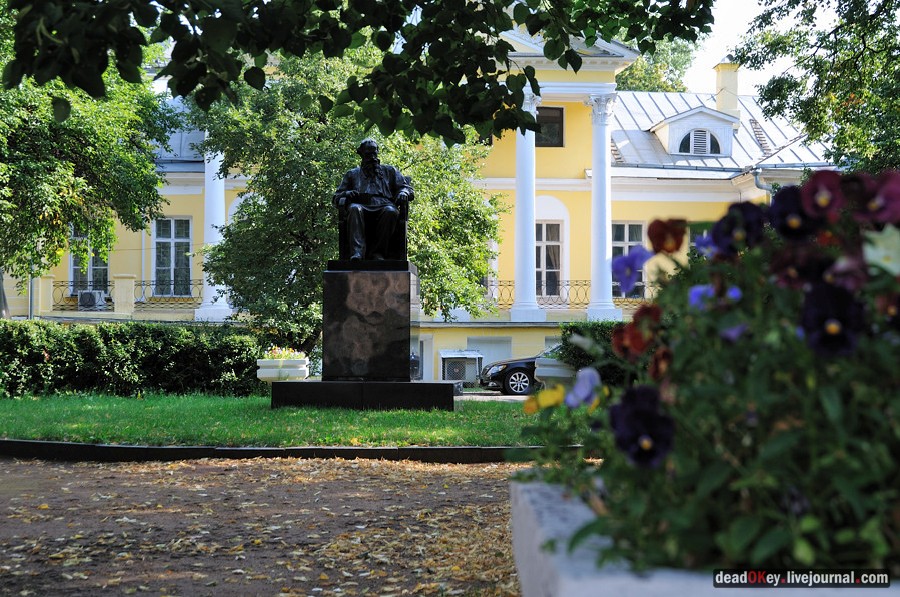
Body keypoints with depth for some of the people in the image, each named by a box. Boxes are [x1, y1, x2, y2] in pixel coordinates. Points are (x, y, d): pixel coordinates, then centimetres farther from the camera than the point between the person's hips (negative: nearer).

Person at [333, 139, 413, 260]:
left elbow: (407, 187, 23)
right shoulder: (352, 174, 31)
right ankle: (357, 253, -49)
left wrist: (403, 193, -2)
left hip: (383, 206, 0)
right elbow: (336, 197, 24)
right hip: (361, 206, 0)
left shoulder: (389, 171, 31)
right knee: (355, 209, -37)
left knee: (391, 211, -37)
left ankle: (377, 253, -37)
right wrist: (346, 194, 0)